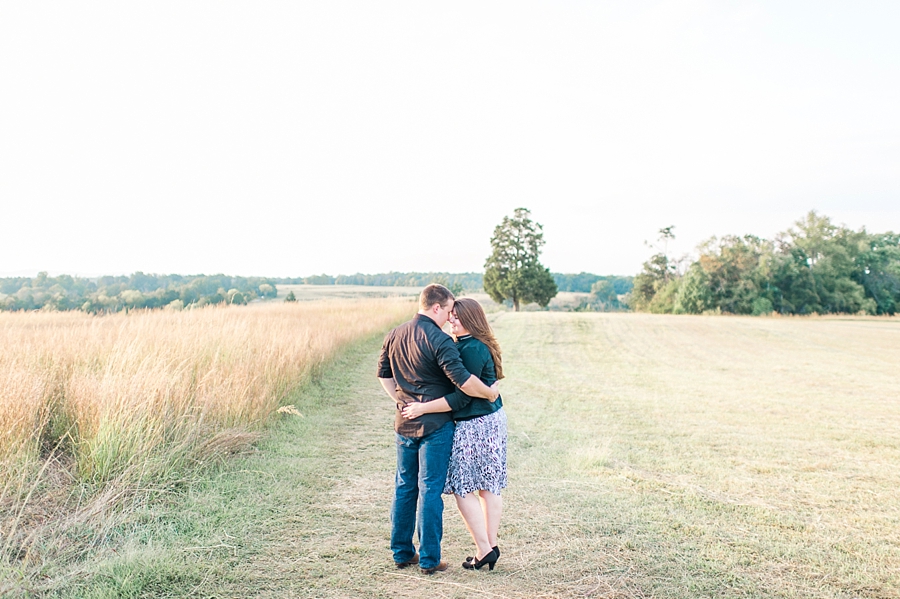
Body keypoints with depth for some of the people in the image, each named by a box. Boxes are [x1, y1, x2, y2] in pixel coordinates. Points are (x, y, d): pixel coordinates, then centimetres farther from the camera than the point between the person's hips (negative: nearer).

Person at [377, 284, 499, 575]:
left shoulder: (394, 336, 7)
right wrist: (491, 394, -9)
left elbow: (383, 374, 15)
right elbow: (463, 380, -24)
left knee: (404, 488, 15)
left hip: (404, 423, 7)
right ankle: (429, 560, 8)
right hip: (435, 425, -7)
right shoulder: (438, 340, -17)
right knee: (430, 490, 1)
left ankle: (402, 553, 24)